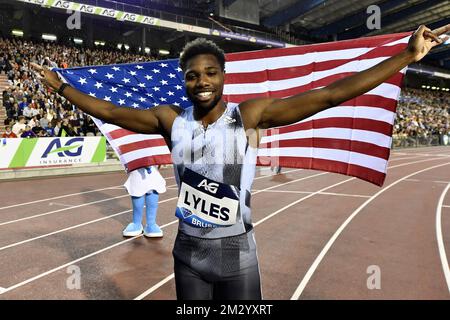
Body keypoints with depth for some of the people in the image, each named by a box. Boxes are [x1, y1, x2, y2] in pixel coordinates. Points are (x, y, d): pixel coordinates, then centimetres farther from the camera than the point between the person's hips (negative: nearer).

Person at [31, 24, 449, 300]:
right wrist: (60, 87, 15)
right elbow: (109, 111, 8)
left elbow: (328, 95, -15)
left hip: (237, 252, -2)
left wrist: (407, 55, -16)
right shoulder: (171, 120, -3)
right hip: (188, 251, 3)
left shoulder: (250, 114, -12)